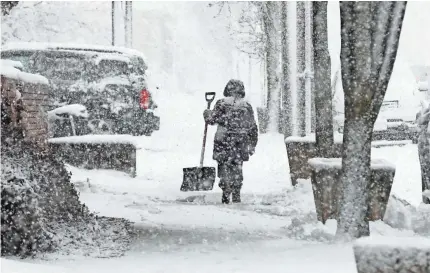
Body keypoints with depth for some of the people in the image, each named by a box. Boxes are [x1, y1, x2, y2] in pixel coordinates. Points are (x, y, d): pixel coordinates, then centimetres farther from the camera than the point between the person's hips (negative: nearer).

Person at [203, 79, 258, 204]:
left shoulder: (222, 103, -2)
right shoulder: (247, 106, 8)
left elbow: (213, 119, -7)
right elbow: (253, 127, 10)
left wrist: (207, 114, 15)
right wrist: (252, 145, 17)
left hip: (224, 142, -3)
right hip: (241, 144, 3)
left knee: (224, 167, 4)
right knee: (237, 168, 12)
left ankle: (226, 194, -4)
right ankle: (236, 195, 13)